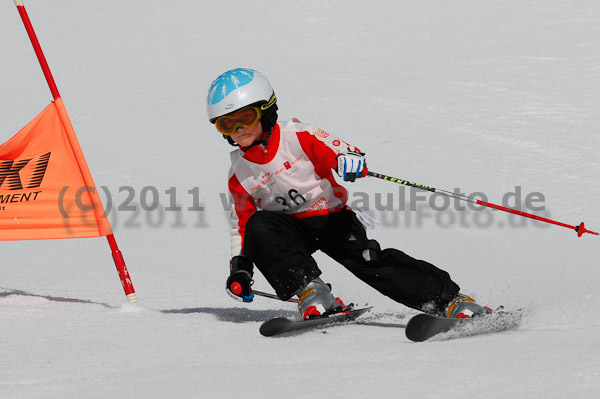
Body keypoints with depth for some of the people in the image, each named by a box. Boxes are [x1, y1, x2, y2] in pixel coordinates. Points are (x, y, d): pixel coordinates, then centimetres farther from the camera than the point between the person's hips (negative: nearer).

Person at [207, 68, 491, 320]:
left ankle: (451, 301, -25)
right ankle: (310, 292, -32)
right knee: (259, 226, -30)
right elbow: (241, 223, 12)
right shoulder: (239, 176, 2)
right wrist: (240, 266, 0)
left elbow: (338, 150, -15)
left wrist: (350, 159, -40)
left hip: (330, 215, -2)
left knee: (368, 260, -25)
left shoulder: (298, 137, -9)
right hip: (288, 232, 3)